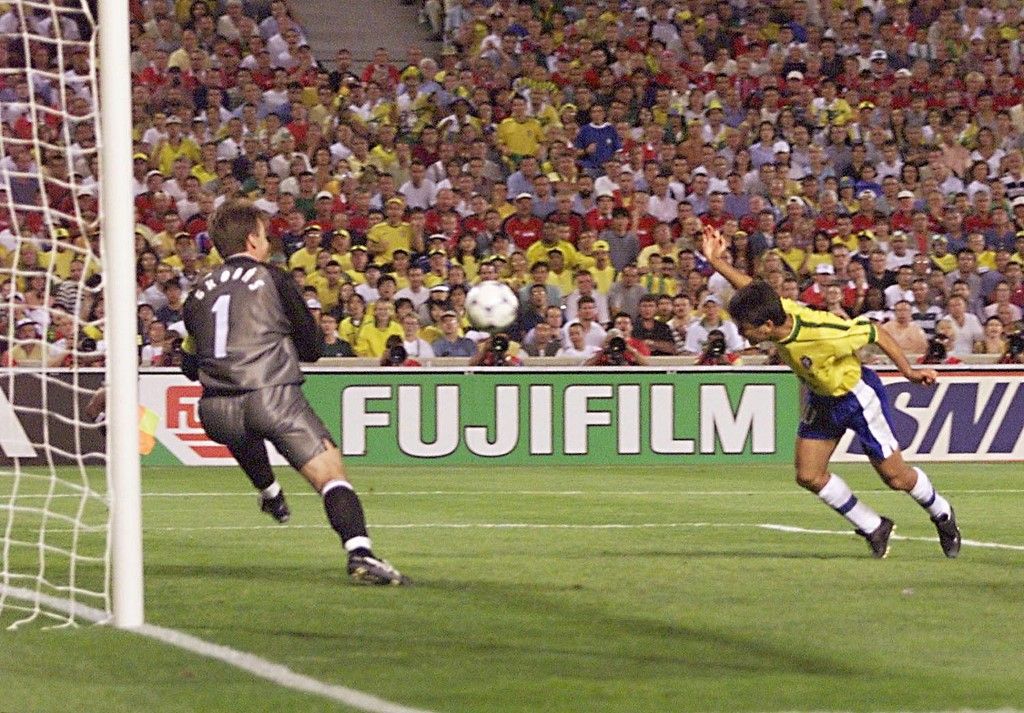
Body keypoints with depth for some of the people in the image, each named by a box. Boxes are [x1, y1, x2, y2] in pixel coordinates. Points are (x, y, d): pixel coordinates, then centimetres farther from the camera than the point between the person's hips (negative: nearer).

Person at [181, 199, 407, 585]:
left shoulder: (198, 295, 16)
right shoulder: (274, 280, 5)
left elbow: (190, 365, 22)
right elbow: (312, 347, 9)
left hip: (216, 413, 5)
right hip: (273, 397, -5)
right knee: (331, 472, -9)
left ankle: (269, 493, 56)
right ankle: (358, 551, -30)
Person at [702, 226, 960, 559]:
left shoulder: (821, 333, -40)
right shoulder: (775, 307, -22)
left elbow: (876, 333, -27)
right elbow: (751, 289, 1)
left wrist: (908, 371, -19)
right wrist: (717, 262, -10)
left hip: (857, 395, -7)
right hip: (821, 399, 7)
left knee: (895, 476, 4)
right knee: (809, 475, 1)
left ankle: (942, 516, 34)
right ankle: (874, 528, 19)